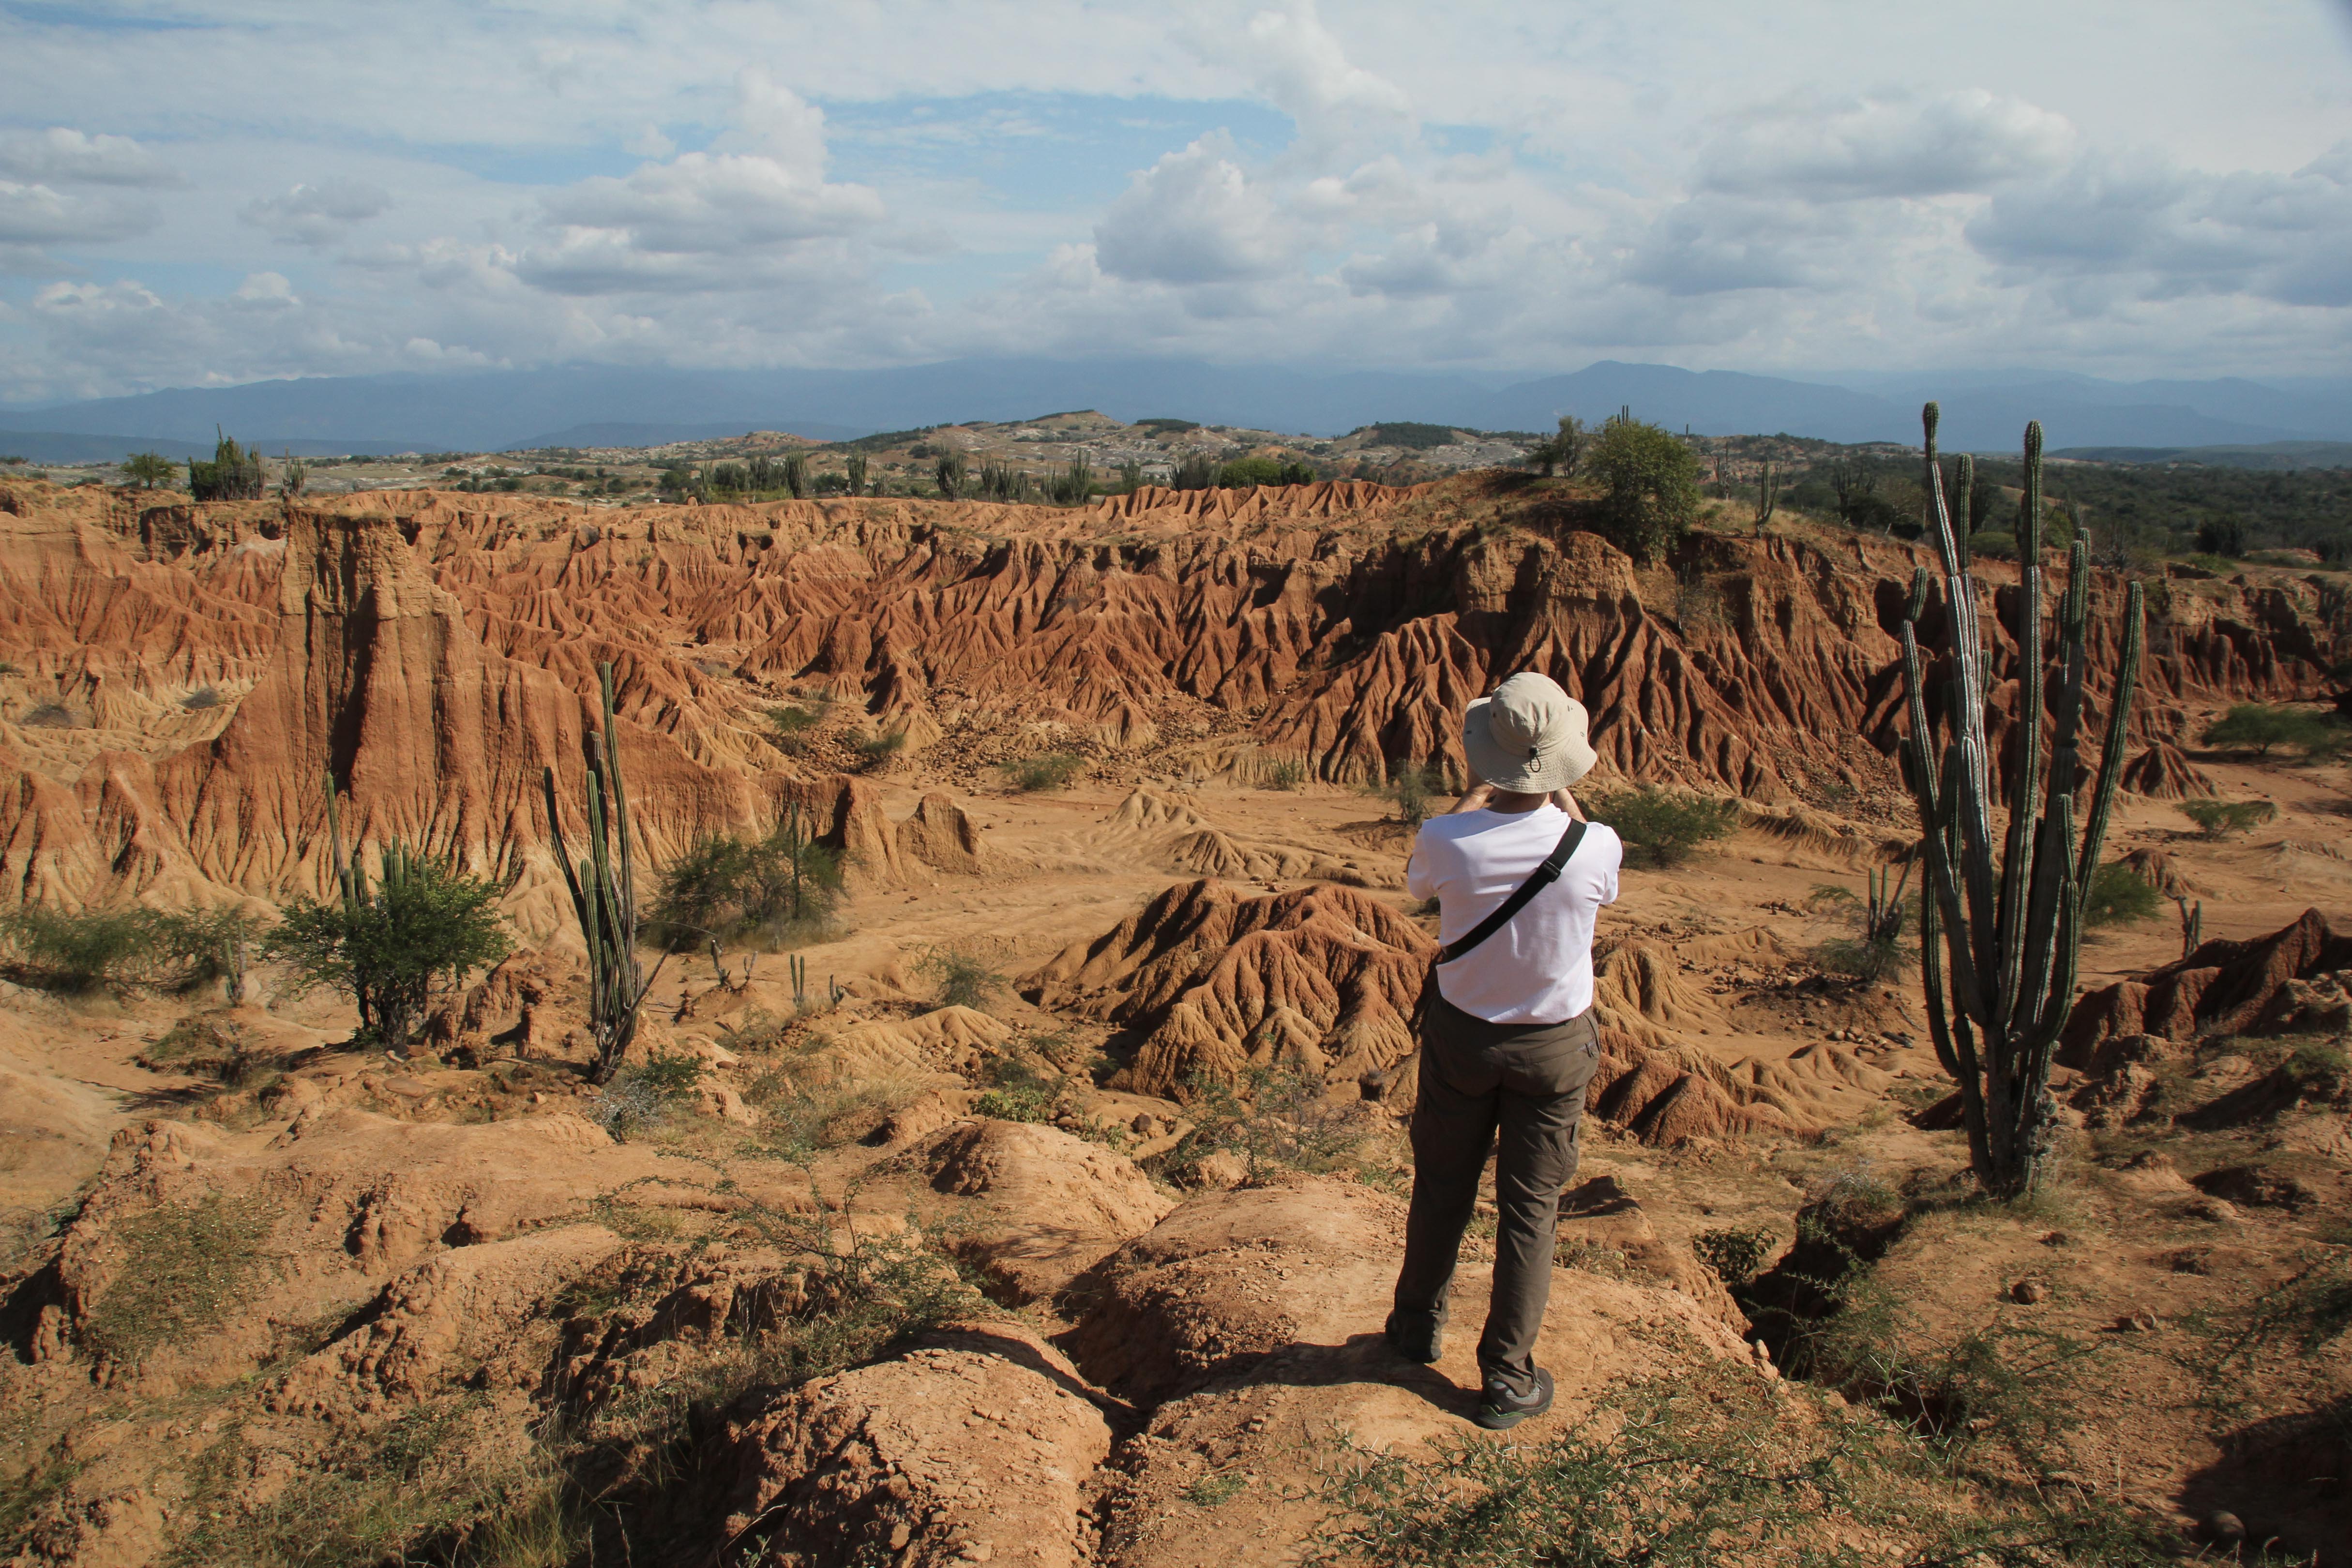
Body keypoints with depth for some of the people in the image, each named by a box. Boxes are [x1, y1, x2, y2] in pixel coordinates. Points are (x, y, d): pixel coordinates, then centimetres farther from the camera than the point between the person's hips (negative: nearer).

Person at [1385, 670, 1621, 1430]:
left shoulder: (1447, 841, -23)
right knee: (1530, 1209, 12)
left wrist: (1477, 794, 8)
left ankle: (1419, 1325, 41)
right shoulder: (1594, 847, -22)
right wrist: (1563, 798, 8)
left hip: (1462, 1036, 1)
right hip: (1555, 1046, 0)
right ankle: (1507, 1379, 22)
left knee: (1442, 1188, 20)